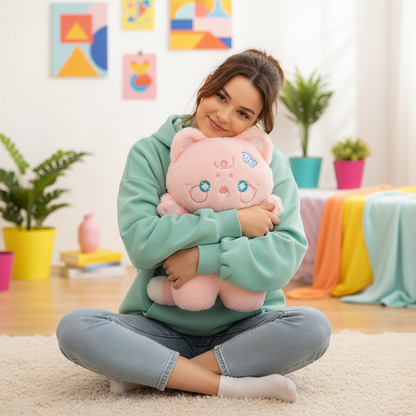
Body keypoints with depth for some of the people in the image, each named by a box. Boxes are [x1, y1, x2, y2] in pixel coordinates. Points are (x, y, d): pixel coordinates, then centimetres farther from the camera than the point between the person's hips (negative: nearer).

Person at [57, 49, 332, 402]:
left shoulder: (269, 163, -2)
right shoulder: (150, 154, -3)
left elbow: (289, 254, -14)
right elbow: (141, 243, -18)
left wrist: (203, 258, -23)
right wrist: (233, 222, -19)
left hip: (242, 327, 1)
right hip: (161, 325, 0)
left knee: (313, 327, -29)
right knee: (74, 328, -26)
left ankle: (145, 372, -21)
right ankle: (228, 385, -26)